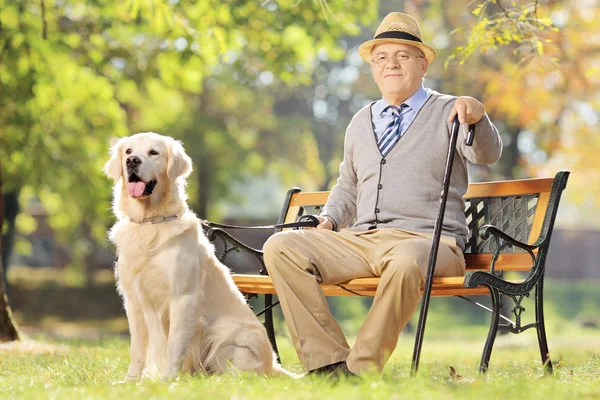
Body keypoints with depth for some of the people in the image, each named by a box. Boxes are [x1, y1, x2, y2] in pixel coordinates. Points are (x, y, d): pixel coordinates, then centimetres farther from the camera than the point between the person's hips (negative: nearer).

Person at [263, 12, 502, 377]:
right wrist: (328, 220, 13)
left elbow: (487, 154, -13)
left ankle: (362, 368, -28)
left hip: (428, 241, -5)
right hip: (361, 240, 5)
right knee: (279, 247, -17)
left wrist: (477, 117, -35)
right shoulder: (361, 122, 23)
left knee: (406, 260, -42)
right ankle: (329, 361, -21)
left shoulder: (448, 113, 6)